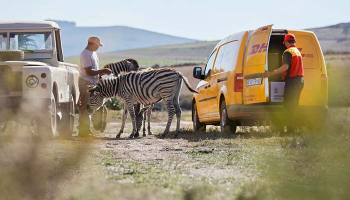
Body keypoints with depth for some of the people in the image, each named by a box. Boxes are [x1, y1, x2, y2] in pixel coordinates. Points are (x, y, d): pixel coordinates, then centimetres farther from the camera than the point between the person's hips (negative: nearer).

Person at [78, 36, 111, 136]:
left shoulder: (93, 53, 15)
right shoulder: (85, 54, -17)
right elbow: (89, 72, -23)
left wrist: (102, 73, 6)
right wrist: (103, 71, -19)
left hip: (92, 83, 10)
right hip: (86, 83, -10)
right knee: (85, 107, -8)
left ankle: (85, 129, 20)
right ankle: (84, 131, -7)